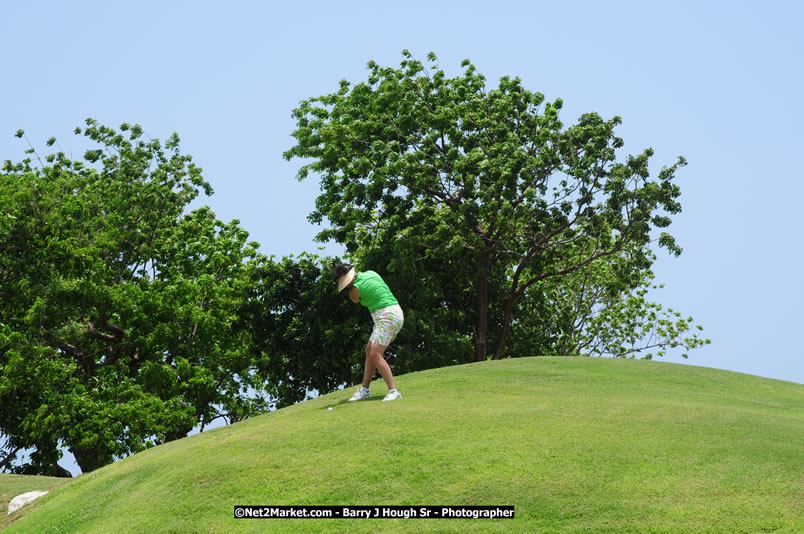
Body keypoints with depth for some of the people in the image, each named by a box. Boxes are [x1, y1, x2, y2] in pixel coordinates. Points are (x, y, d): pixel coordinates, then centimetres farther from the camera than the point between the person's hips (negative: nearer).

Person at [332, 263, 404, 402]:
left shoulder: (355, 289, -13)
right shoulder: (371, 273, 9)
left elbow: (355, 301, 9)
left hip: (387, 316, -10)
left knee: (375, 354, -16)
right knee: (369, 351, 14)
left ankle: (393, 391, -23)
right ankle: (365, 390, 21)